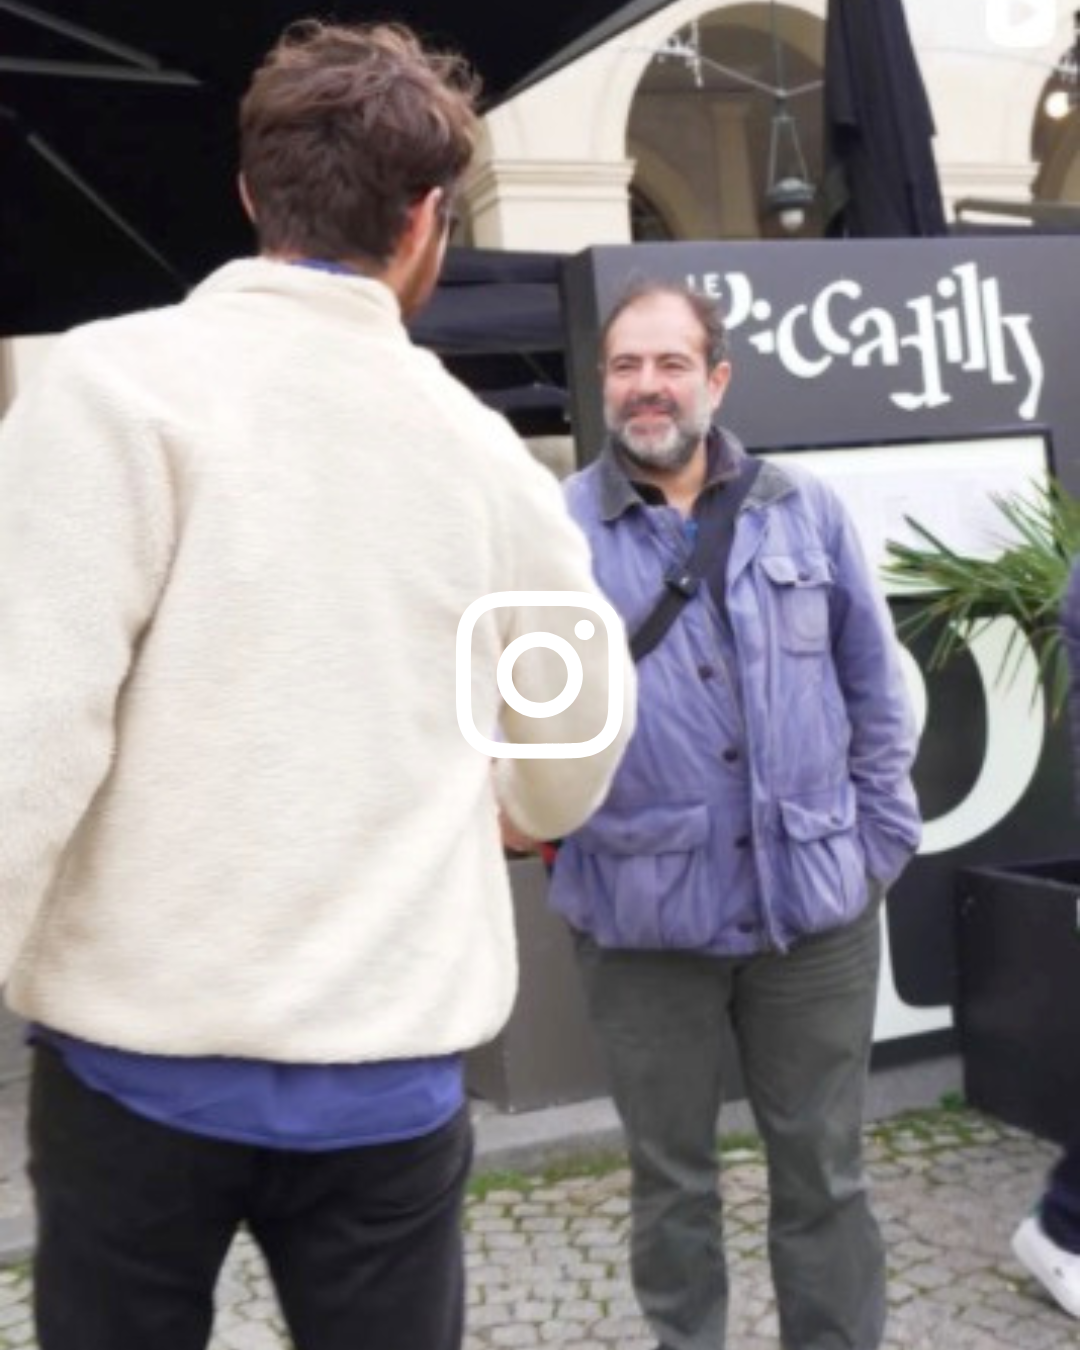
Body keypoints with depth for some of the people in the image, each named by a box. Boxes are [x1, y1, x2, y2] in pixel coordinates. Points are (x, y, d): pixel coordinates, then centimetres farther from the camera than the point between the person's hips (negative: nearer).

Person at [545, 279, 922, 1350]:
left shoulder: (802, 511, 4)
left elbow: (874, 689, 8)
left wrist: (880, 836, 4)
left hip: (813, 899, 2)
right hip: (645, 911, -1)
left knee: (823, 1172, 15)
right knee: (671, 1177, 16)